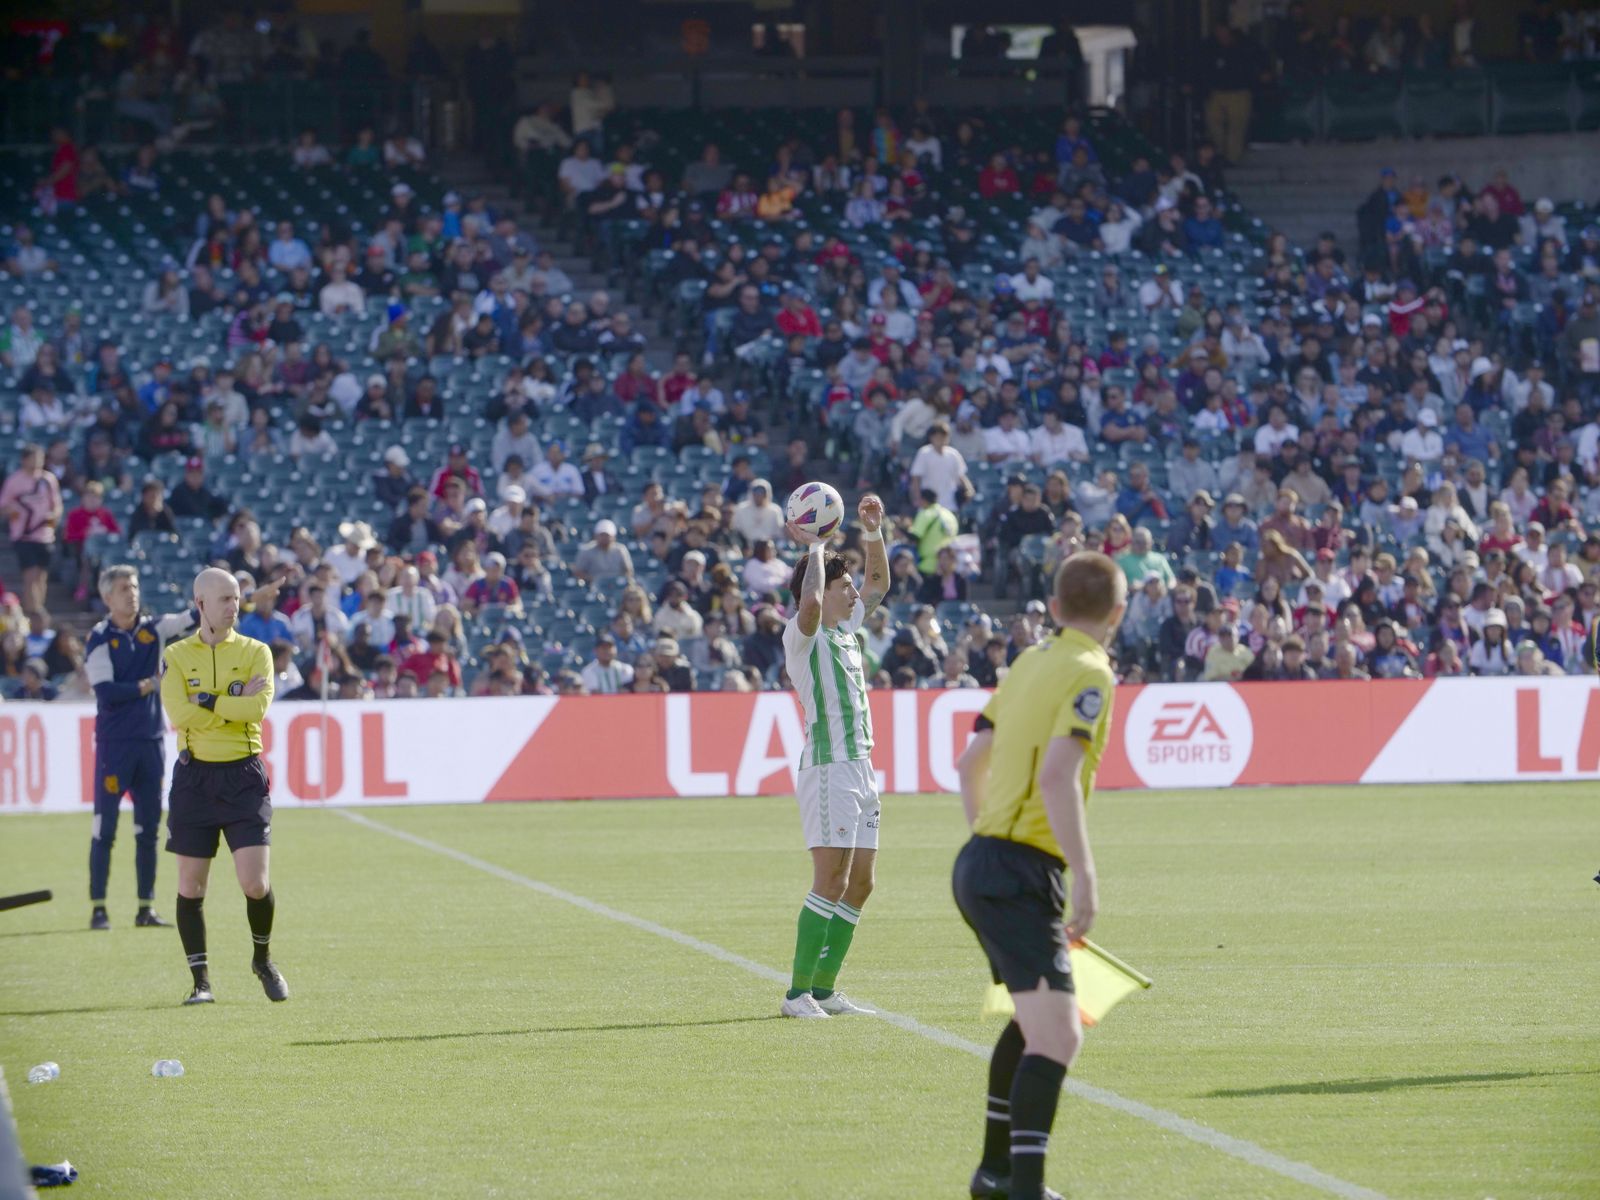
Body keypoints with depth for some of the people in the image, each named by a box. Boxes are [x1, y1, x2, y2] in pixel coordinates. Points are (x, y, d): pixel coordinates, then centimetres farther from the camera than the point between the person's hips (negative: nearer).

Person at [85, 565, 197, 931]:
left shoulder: (153, 629, 7)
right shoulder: (99, 639, -4)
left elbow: (191, 619, -7)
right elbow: (106, 692, -13)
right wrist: (148, 686, -12)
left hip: (152, 739, 4)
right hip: (114, 743, -4)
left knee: (148, 829, 7)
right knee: (104, 828, -3)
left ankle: (146, 908, 12)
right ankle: (98, 908, 0)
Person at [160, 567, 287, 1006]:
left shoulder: (255, 652, 4)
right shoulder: (176, 656, 3)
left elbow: (258, 707, -13)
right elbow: (179, 714, -13)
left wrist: (206, 701, -13)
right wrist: (236, 701, -12)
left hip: (243, 775, 0)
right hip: (194, 776, 0)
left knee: (254, 883, -8)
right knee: (191, 885, 1)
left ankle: (263, 960, 20)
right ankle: (201, 981, 12)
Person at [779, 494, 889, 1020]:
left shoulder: (846, 629, 17)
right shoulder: (804, 635, -8)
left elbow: (879, 582, 31)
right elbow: (810, 602, -32)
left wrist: (873, 534, 16)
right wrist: (815, 551, -19)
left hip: (860, 766, 9)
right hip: (828, 765, -9)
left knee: (859, 883, 7)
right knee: (831, 880, -14)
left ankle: (823, 989, 12)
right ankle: (798, 993, -14)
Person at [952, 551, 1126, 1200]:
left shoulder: (1029, 662, 14)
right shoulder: (1090, 675, -12)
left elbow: (970, 764, 21)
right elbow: (1056, 778, -25)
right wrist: (1086, 877, -25)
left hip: (981, 859, 9)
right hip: (1022, 873, -9)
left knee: (1034, 1020, 25)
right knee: (1056, 1037, -16)